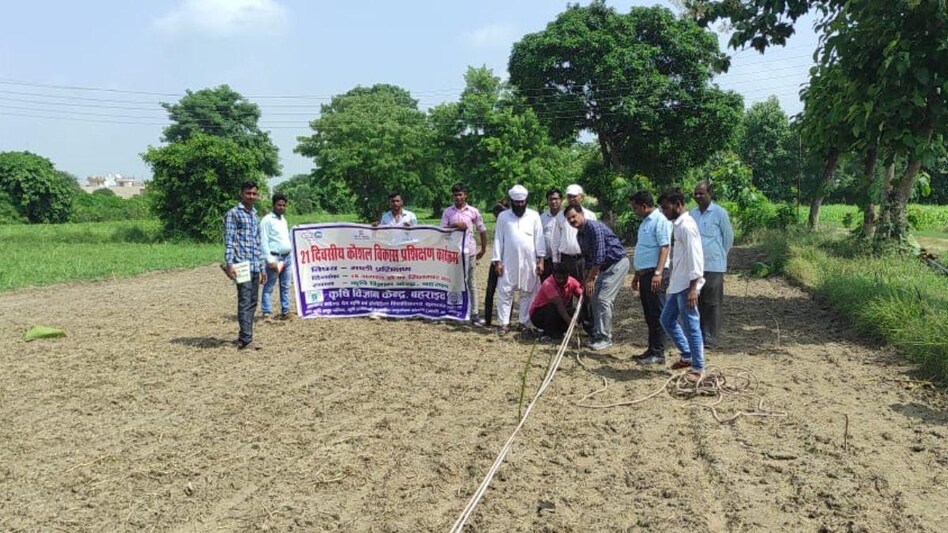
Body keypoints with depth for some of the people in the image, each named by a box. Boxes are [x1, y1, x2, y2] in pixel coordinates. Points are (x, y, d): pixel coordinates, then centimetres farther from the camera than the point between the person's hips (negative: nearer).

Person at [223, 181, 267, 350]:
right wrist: (229, 264, -21)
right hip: (242, 265, -8)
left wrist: (262, 268, 21)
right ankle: (246, 340, -9)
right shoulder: (233, 214, -3)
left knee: (252, 302, 9)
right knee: (245, 302, -9)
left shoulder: (255, 215, 20)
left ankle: (245, 336, 17)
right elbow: (229, 240, -11)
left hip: (255, 266, 8)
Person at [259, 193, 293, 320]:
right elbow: (263, 241, -13)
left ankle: (285, 311, 18)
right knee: (269, 287, -4)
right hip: (275, 257, -8)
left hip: (287, 257, 8)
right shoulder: (267, 220, -8)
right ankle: (266, 313, -2)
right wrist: (270, 260, -19)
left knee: (285, 286, 11)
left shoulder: (283, 219, 16)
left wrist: (291, 254, 15)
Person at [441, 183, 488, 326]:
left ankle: (473, 314, 6)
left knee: (471, 282, 3)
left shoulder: (473, 211, 3)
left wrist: (483, 249, 10)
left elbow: (482, 230, 9)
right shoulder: (447, 212, 6)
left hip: (469, 251, -1)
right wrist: (455, 225, -15)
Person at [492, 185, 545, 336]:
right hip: (508, 261, 0)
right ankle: (504, 323, 5)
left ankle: (525, 323, 14)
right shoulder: (503, 216, 4)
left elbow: (539, 239, 2)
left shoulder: (534, 216, 3)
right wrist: (497, 261, -3)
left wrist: (540, 260, -4)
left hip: (529, 262, 0)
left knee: (528, 293, 6)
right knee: (504, 292, -1)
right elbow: (498, 239, 3)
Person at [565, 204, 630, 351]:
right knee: (594, 299, 8)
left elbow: (599, 256, -25)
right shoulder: (580, 235, 7)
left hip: (618, 263, -10)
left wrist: (590, 279, -21)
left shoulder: (594, 227, -21)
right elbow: (588, 258, 16)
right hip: (605, 266, 10)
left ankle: (605, 338, -8)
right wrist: (587, 279, 10)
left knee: (603, 299, -14)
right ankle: (597, 334, 16)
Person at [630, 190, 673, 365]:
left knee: (657, 315, -5)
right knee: (649, 315, 14)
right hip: (644, 273, 10)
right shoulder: (645, 221, 18)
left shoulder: (660, 220, -11)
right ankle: (652, 350, 21)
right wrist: (637, 275, 24)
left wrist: (658, 273, -26)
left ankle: (658, 354, -1)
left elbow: (664, 247, -19)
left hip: (655, 273, -10)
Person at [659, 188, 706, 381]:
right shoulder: (678, 225, 13)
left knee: (691, 326, -2)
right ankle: (687, 356, 27)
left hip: (686, 285, -10)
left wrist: (693, 288, -24)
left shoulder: (686, 226, -17)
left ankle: (698, 368, 8)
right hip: (677, 285, 10)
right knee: (667, 320, 16)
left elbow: (695, 258, -21)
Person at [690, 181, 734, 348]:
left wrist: (720, 256, 9)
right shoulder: (692, 213, 9)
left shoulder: (719, 213, -5)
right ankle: (698, 334, 17)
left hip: (714, 265, -5)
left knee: (712, 303, -1)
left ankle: (711, 337, 4)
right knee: (697, 301, 9)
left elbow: (728, 237, 2)